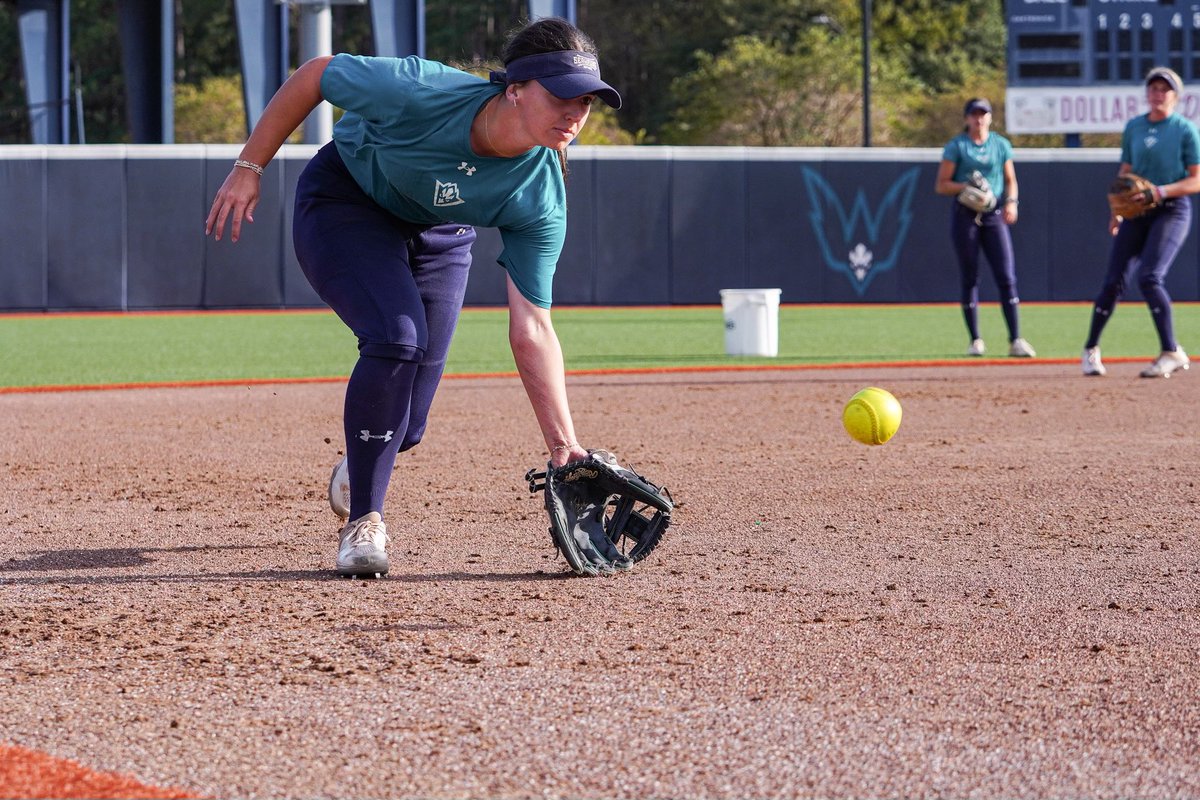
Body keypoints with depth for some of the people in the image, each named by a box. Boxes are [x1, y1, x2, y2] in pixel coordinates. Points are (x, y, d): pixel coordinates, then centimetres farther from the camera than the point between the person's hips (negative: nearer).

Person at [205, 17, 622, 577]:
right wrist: (249, 168, -17)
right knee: (398, 338, -29)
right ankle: (363, 521, -12)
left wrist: (563, 446, -32)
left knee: (406, 423, 0)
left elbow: (531, 330, -26)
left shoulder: (541, 199, -27)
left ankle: (358, 474, 38)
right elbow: (314, 75, -21)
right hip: (346, 205, -3)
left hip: (439, 235, 4)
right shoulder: (422, 93, -38)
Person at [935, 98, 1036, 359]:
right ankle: (975, 341, 10)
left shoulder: (1001, 145, 9)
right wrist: (965, 187, -18)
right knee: (969, 278, 1)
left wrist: (1011, 201, -5)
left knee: (1006, 277, -8)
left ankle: (1016, 340, -9)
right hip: (965, 216, -2)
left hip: (994, 216, 2)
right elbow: (941, 185, 0)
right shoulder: (956, 146, 1)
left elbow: (1010, 180, 14)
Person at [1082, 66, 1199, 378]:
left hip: (1171, 211, -5)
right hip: (1137, 212, 5)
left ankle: (1172, 353, -15)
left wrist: (1161, 191, -19)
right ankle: (1091, 349, 15)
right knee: (1114, 281, 0)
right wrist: (1116, 212, 10)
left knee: (1149, 277, -21)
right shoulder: (1133, 127, 11)